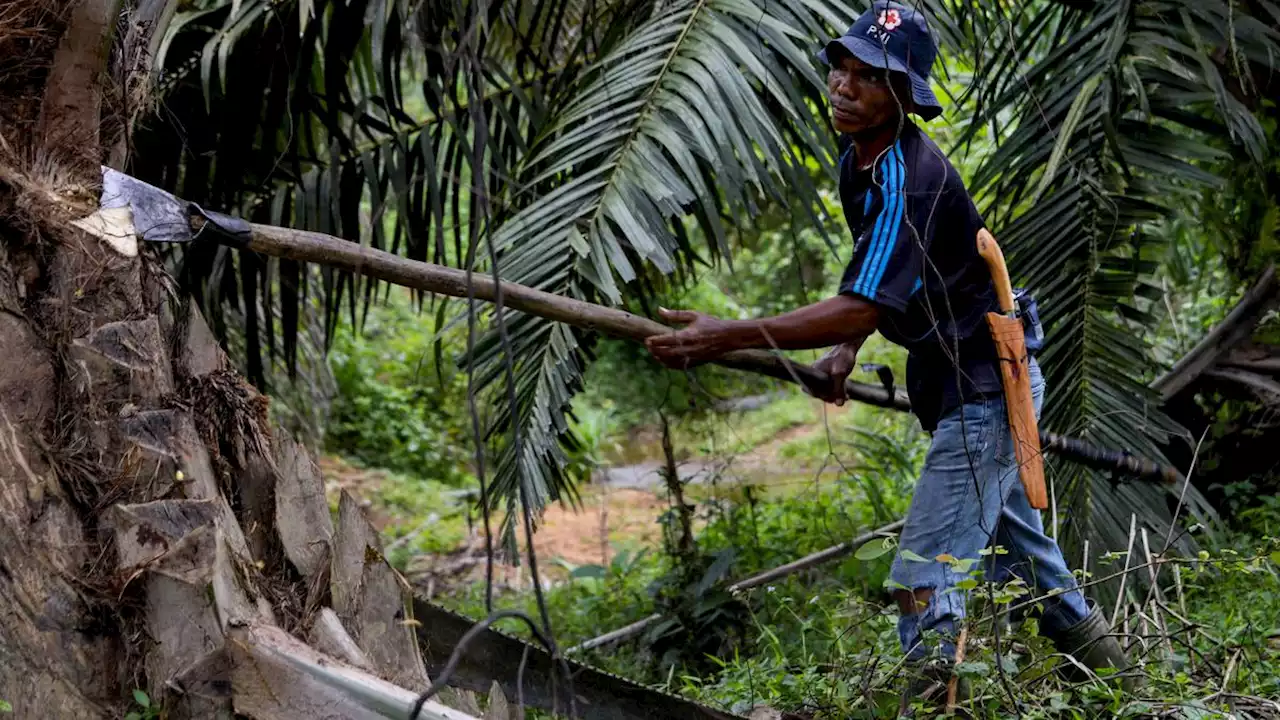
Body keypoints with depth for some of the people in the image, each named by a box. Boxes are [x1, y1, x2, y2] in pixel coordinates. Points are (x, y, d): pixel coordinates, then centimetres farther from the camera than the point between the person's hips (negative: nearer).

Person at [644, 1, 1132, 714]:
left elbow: (863, 307, -33)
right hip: (983, 382, 11)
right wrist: (847, 351, 2)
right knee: (1016, 545, 27)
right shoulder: (858, 159, 4)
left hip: (985, 387, -11)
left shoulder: (910, 179, -26)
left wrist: (731, 336, -37)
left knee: (926, 581, -14)